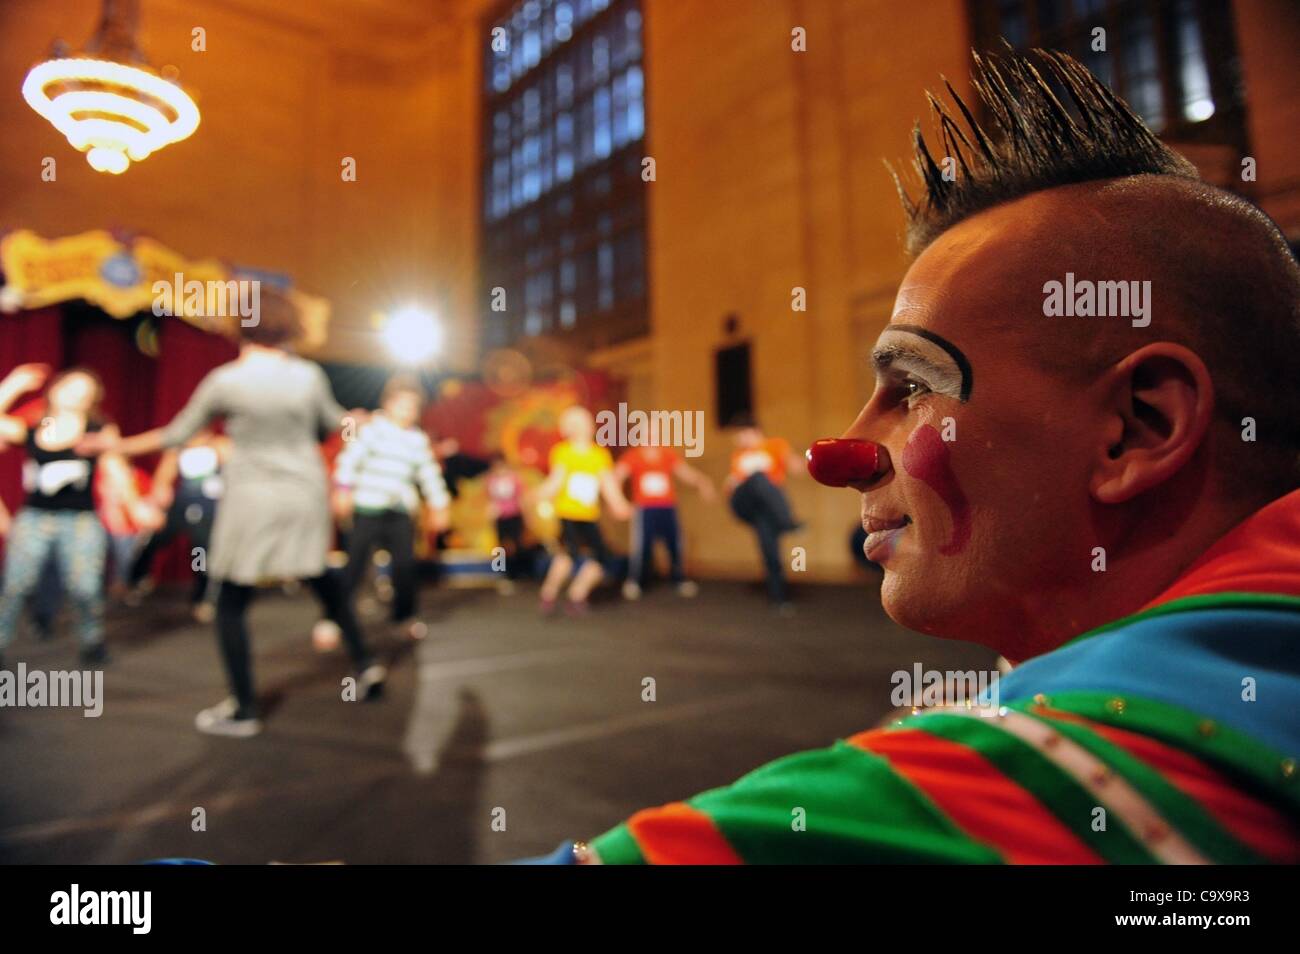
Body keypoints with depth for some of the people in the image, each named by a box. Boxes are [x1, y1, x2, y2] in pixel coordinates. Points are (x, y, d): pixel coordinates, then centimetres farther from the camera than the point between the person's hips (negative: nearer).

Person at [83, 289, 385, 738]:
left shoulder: (225, 380, -9)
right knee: (321, 578, 24)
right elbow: (332, 420, 17)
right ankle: (364, 662, 24)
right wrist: (357, 419, 39)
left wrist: (121, 445, 17)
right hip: (305, 496, 3)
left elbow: (177, 434, 2)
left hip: (254, 500, -3)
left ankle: (244, 710, 16)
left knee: (231, 604, 10)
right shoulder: (309, 375, -3)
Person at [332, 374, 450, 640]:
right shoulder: (372, 428, -4)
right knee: (354, 565, 0)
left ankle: (404, 615, 17)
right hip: (367, 507, -4)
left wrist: (438, 506, 15)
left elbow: (429, 474, 15)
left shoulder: (418, 439, 9)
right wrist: (342, 489, -16)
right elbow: (350, 458, -9)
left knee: (405, 563, 2)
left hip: (400, 511, 4)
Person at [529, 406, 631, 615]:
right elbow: (556, 480, -6)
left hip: (589, 516, 4)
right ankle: (549, 594, -7)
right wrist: (540, 494, -21)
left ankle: (577, 596, 15)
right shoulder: (561, 451, 0)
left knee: (601, 557, -1)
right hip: (567, 513, -4)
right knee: (571, 550, -25)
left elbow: (608, 483, 1)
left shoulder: (601, 454, 6)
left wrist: (618, 505, -11)